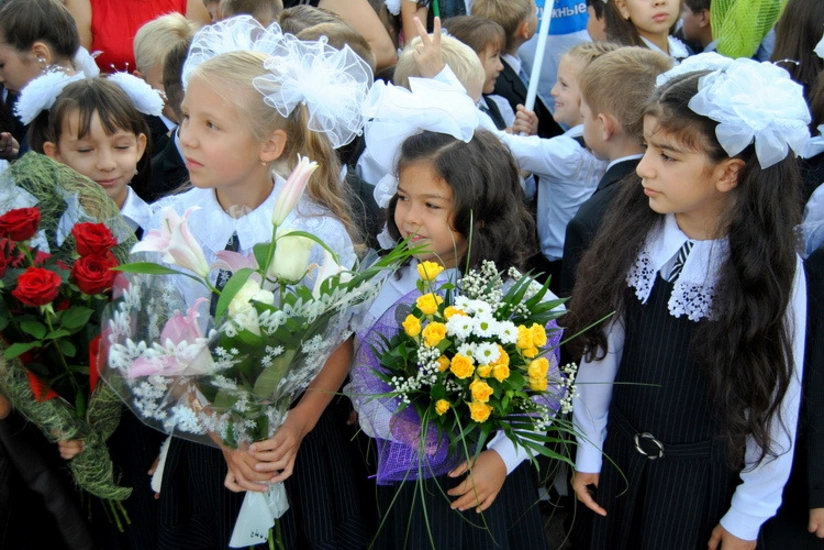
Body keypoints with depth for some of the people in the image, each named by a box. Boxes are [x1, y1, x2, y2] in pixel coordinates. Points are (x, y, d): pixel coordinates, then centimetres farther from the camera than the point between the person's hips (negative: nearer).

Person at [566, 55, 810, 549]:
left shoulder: (773, 268, -20)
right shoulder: (635, 231, -12)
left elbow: (777, 401, -12)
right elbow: (602, 346, -3)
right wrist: (589, 450, 2)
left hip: (706, 475, -3)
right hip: (621, 456, 3)